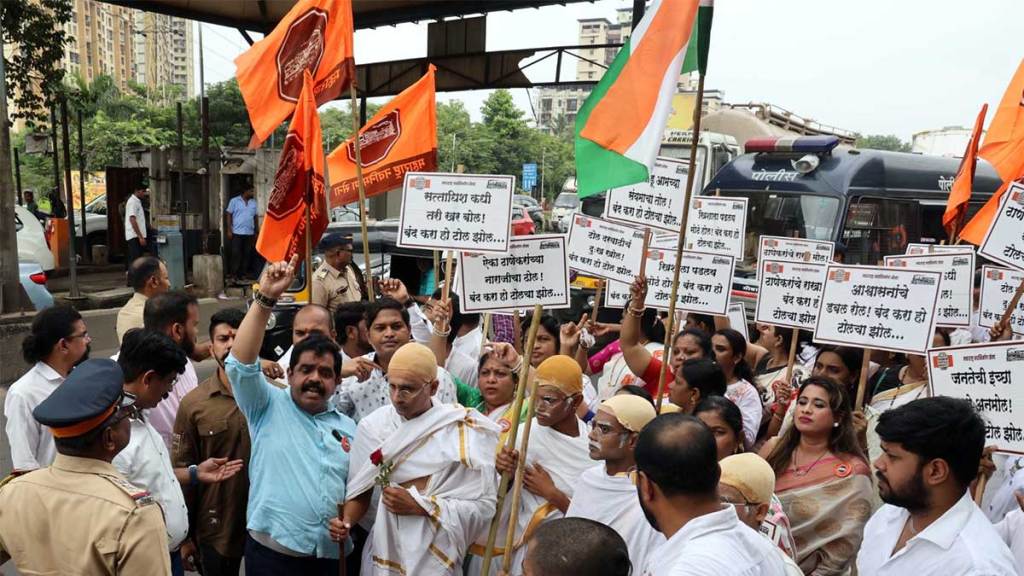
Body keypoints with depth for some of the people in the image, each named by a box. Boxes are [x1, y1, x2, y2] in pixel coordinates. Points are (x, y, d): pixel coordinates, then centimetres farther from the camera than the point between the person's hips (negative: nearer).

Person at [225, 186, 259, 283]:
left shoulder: (253, 202, 12)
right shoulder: (234, 201, 0)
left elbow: (256, 217, 16)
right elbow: (229, 215, -1)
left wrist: (257, 231, 12)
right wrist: (229, 230, -7)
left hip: (250, 233, 4)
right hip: (237, 232, -4)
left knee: (247, 254, 5)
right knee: (235, 254, -6)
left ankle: (243, 274, 12)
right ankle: (233, 275, -1)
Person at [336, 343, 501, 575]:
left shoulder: (465, 431, -14)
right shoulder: (373, 426, -5)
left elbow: (483, 505, -14)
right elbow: (360, 491, 1)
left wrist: (420, 506, -20)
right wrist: (347, 521, -18)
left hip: (436, 557, -3)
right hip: (383, 551, 3)